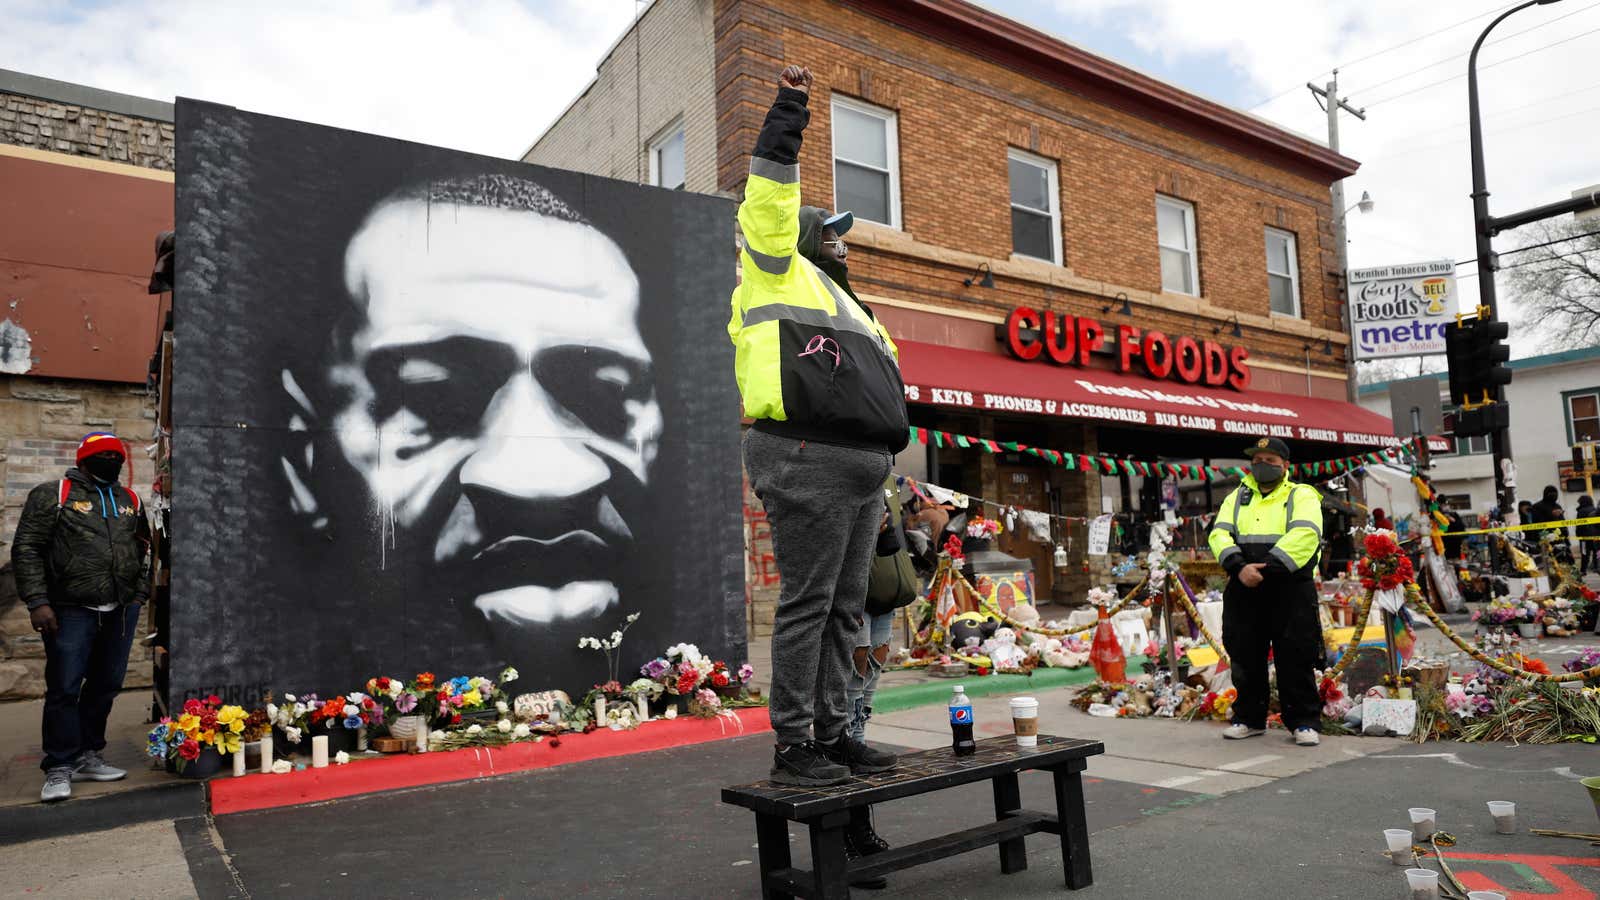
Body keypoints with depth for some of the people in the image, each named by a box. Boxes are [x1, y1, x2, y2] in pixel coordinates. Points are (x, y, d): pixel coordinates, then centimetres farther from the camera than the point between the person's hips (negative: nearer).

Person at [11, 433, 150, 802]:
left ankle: (87, 755, 24)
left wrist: (140, 593, 12)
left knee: (106, 686, 10)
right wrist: (37, 602, -12)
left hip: (120, 611, 5)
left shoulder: (130, 501, 13)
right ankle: (60, 768, 9)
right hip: (71, 612, -5)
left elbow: (144, 549, 20)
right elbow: (26, 549, -5)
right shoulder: (53, 494, -2)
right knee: (65, 689, -1)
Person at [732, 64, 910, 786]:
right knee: (807, 603, -8)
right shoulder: (779, 274, 8)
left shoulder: (844, 305, 32)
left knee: (845, 608, 10)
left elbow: (878, 373, 33)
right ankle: (792, 746, -1)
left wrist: (887, 435, 24)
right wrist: (789, 111, -3)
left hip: (860, 469, 9)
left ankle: (831, 733, 18)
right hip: (809, 461, -9)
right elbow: (770, 196, -5)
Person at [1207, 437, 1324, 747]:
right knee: (1245, 658, 10)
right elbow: (1219, 534, 3)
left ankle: (1304, 722, 12)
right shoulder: (1237, 498, 17)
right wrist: (1239, 567, -16)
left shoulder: (1302, 496, 5)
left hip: (1290, 591, -4)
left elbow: (1304, 536, -13)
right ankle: (1249, 718, 22)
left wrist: (1267, 568, -22)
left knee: (1296, 660, -1)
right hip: (1243, 592, 4)